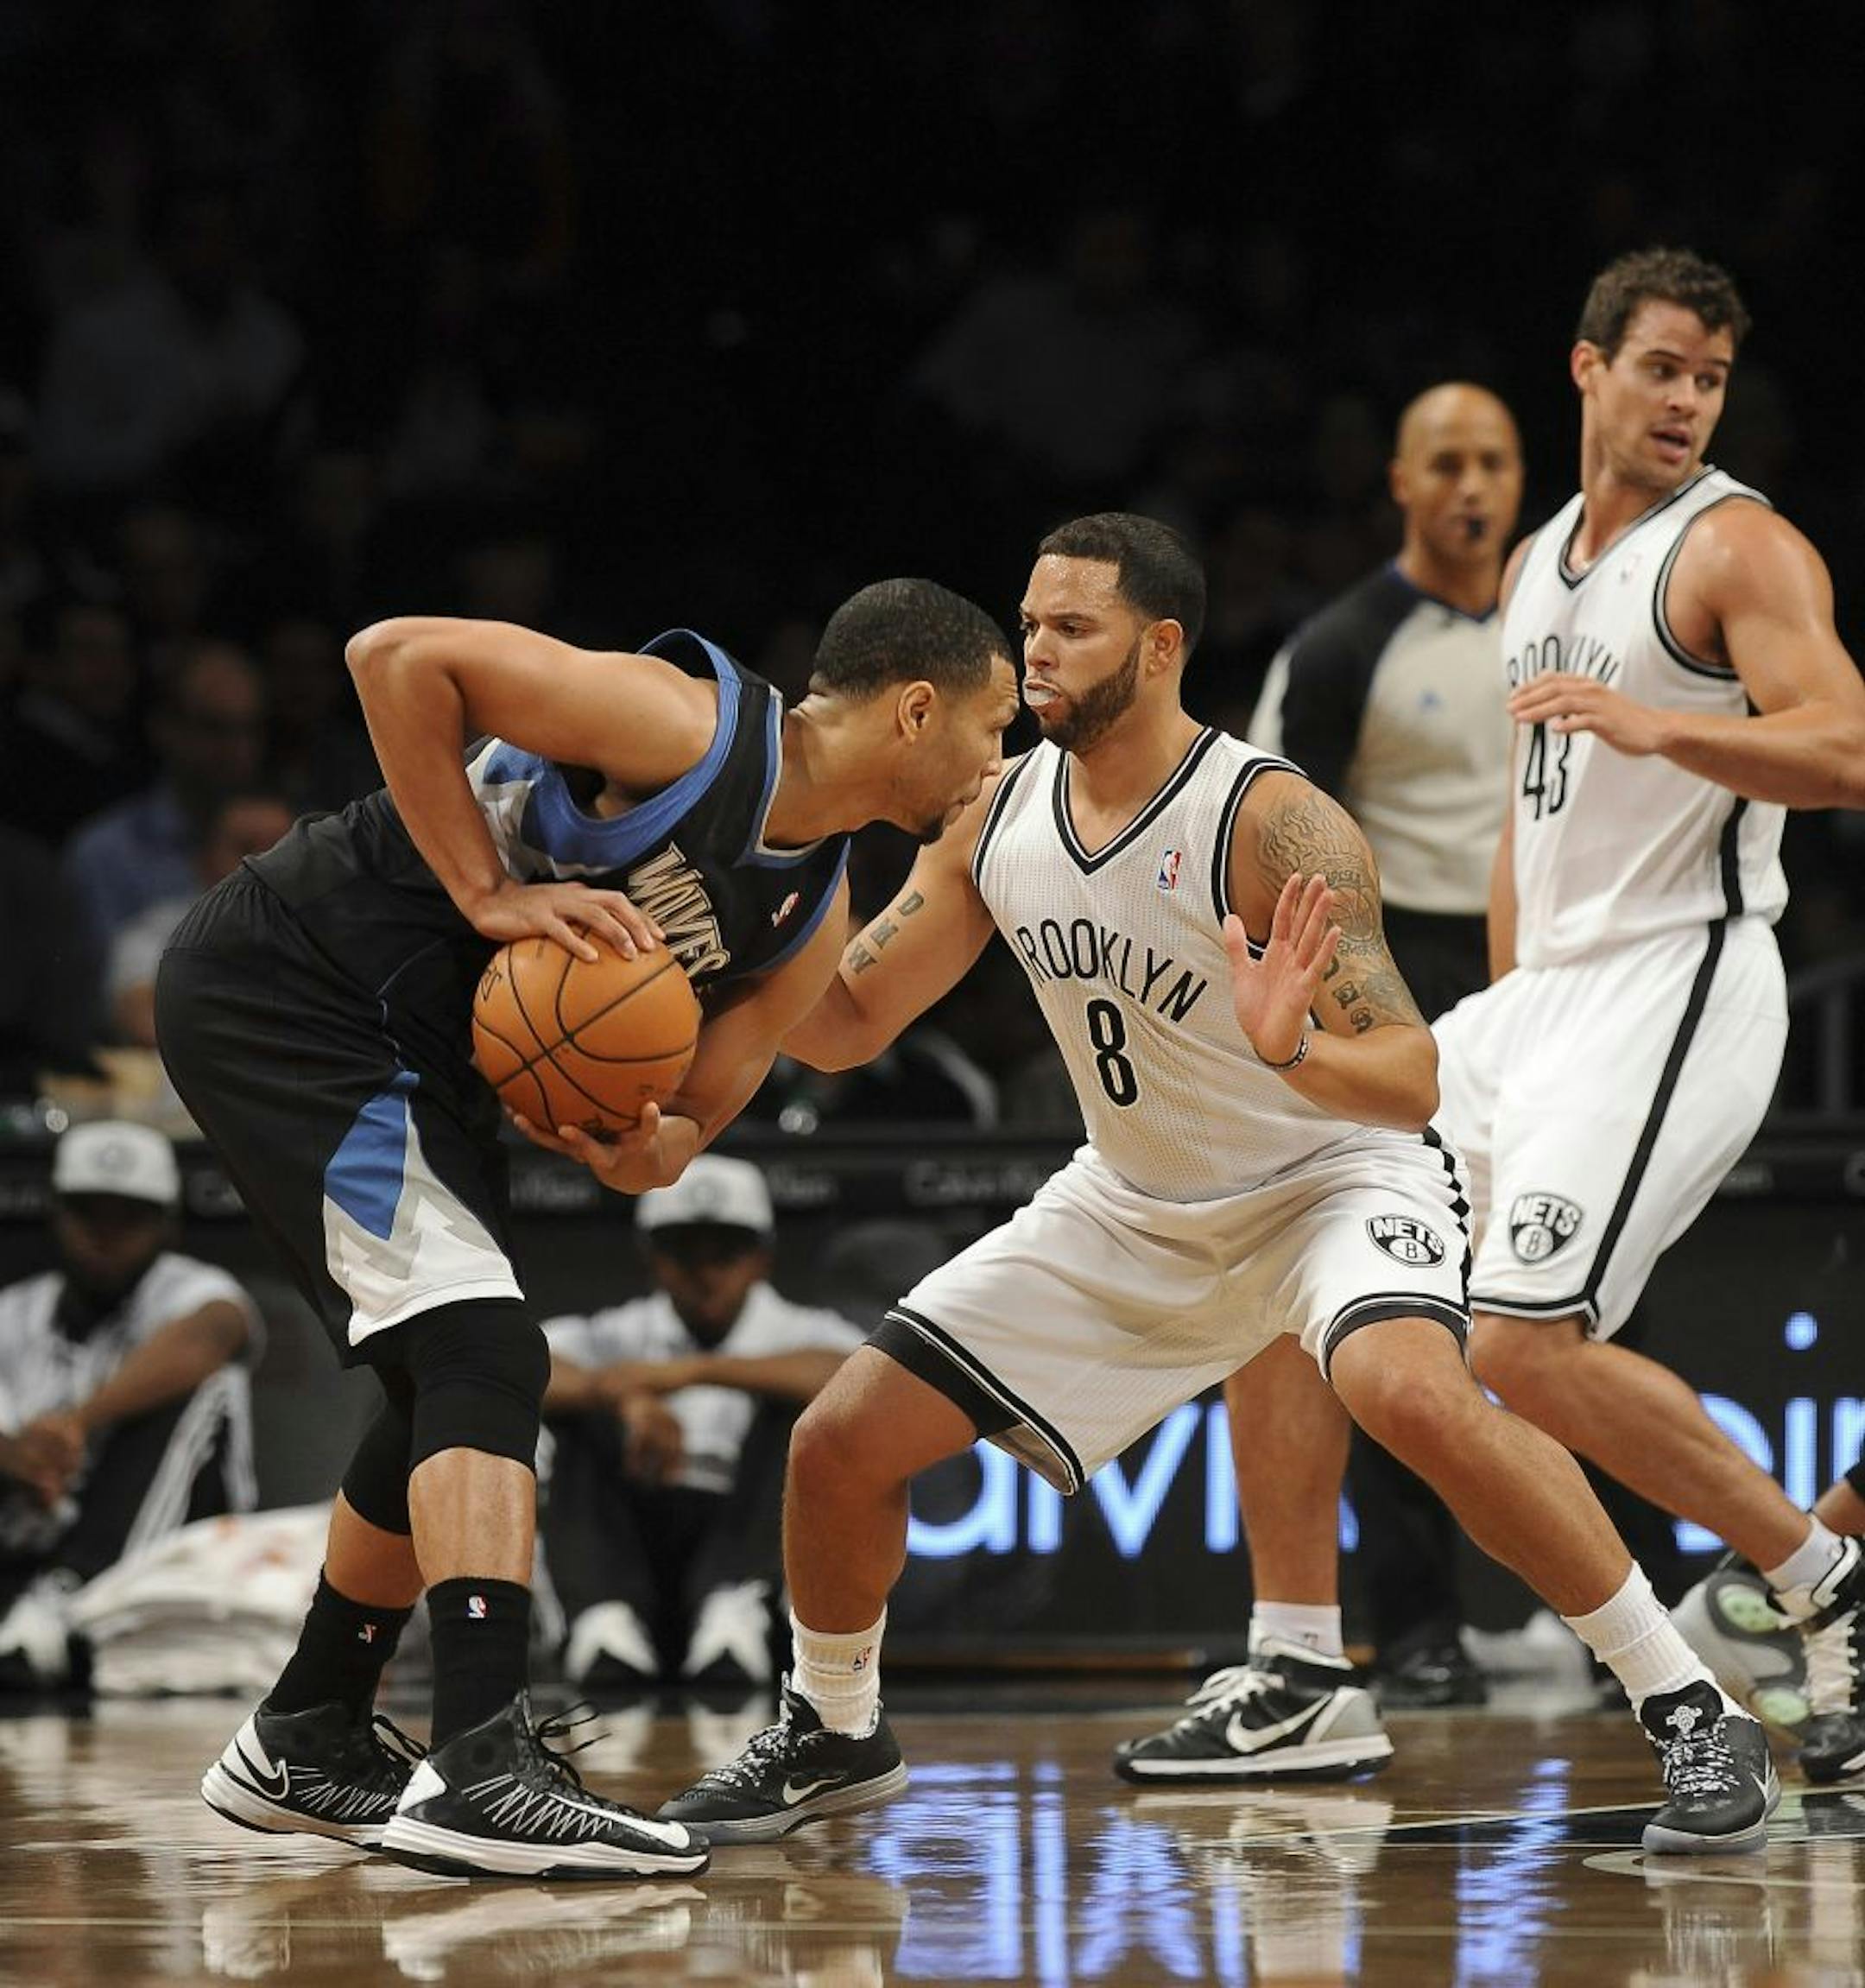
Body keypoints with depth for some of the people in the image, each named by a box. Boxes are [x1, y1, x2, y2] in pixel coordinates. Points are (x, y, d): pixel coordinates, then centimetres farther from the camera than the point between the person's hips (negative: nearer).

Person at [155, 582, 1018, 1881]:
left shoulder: (808, 923, 5)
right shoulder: (689, 726, -20)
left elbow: (689, 1118, 6)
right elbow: (400, 656, -23)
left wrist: (643, 1150, -18)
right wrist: (490, 894, -24)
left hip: (414, 1057, 10)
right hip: (282, 986, -10)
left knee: (453, 1393, 19)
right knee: (484, 1353, -20)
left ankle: (304, 1747, 35)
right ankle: (484, 1766, -29)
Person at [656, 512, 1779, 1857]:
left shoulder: (1274, 824, -26)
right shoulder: (999, 819, -7)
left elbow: (1412, 1082, -29)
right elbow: (846, 1023, 2)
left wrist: (1294, 1052, -51)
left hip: (1340, 1173, -6)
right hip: (1140, 1208, 7)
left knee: (1410, 1394, -39)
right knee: (840, 1442, 0)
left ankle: (1693, 1717, -27)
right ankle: (834, 1735, 29)